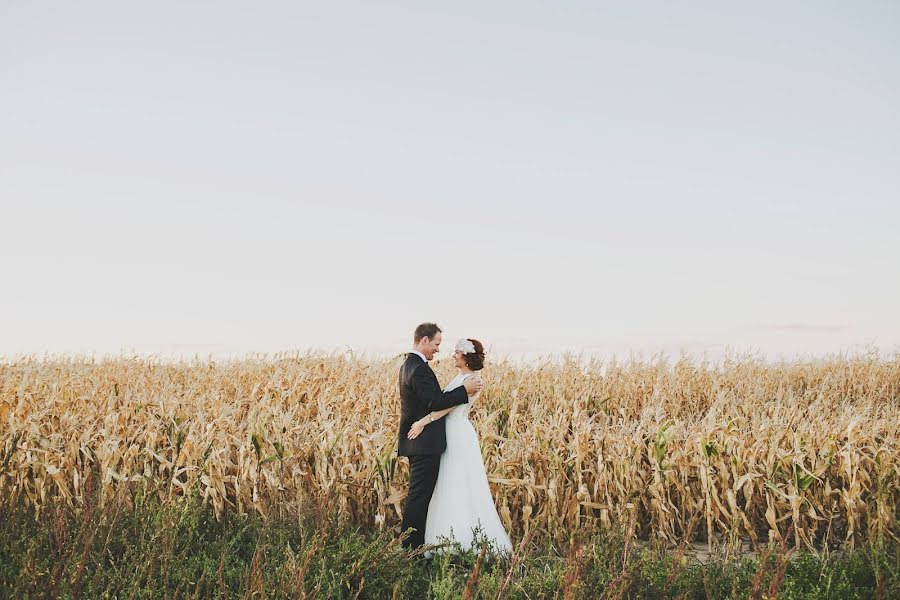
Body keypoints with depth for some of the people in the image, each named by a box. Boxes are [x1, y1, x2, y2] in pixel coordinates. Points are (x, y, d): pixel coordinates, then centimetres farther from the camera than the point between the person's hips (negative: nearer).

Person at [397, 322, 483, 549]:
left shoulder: (408, 365, 15)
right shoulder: (420, 368, -18)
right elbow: (434, 402, -24)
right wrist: (465, 390, -19)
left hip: (415, 443, 11)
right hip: (425, 443, -11)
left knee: (419, 495, 16)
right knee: (419, 496, -5)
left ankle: (413, 546, 22)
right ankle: (410, 547, -1)